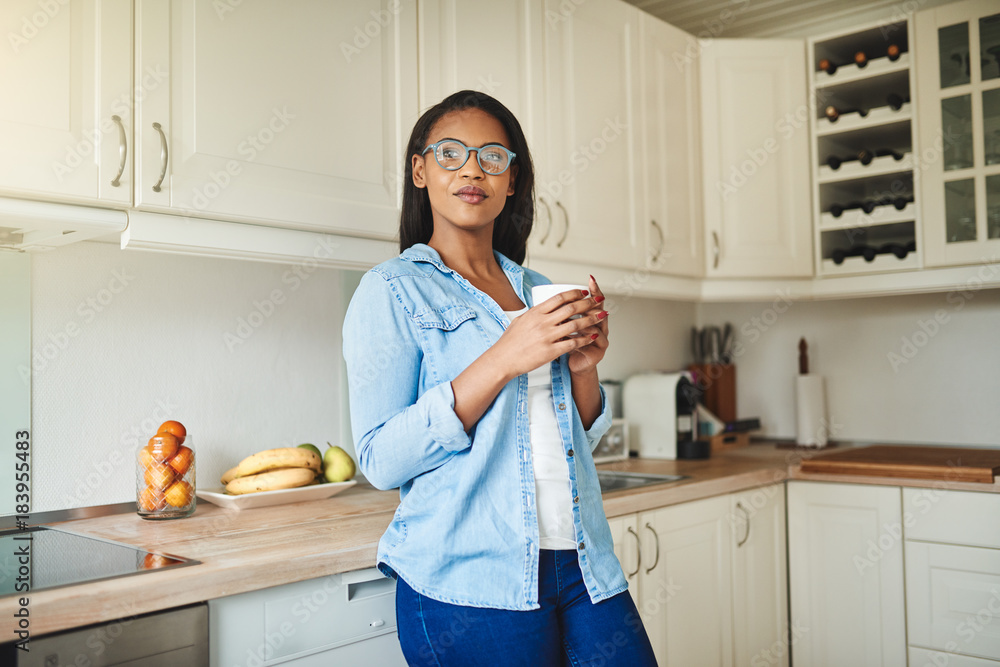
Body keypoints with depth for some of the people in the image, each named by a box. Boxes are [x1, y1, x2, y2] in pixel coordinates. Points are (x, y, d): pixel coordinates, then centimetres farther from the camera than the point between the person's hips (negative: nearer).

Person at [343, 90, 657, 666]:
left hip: (584, 568, 5)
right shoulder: (391, 291, -3)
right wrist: (503, 361, -20)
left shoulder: (538, 290, 13)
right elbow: (381, 460, -12)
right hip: (470, 583, -5)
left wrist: (583, 367, -4)